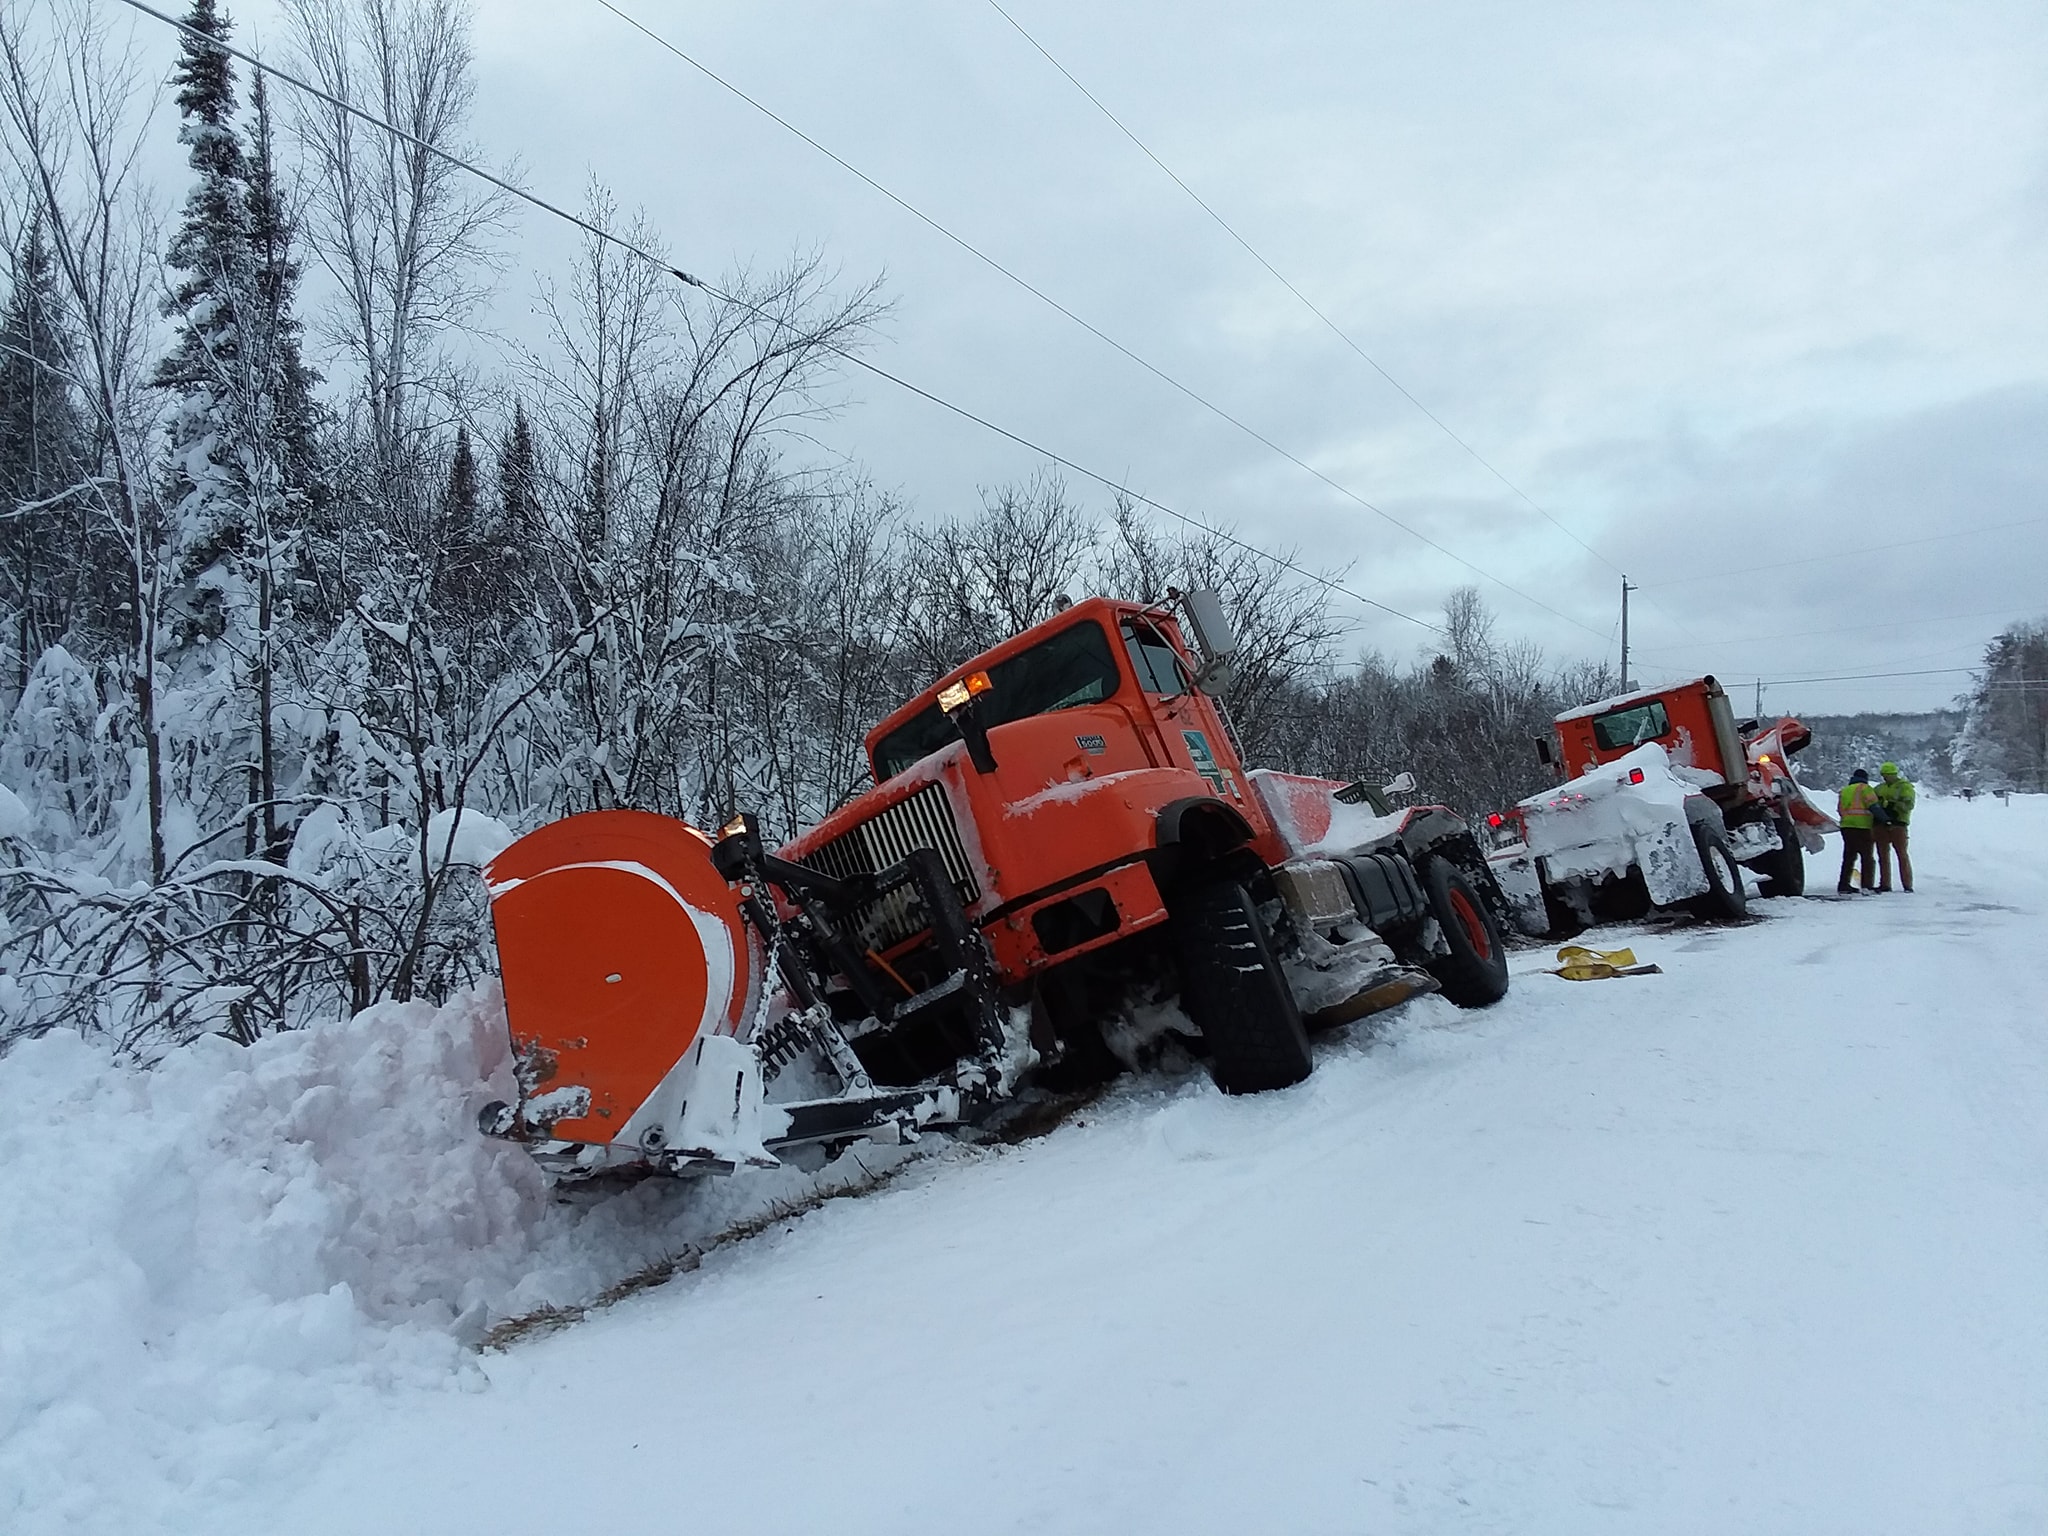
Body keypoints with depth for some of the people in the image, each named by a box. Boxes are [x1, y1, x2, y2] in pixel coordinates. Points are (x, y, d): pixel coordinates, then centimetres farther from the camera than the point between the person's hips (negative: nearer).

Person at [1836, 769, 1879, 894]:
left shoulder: (1844, 790, 18)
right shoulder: (1865, 788, -2)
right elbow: (1873, 806, -12)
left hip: (1846, 827, 6)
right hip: (1862, 827, -6)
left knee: (1848, 857, 12)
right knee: (1868, 858, -1)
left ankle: (1843, 886, 10)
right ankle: (1867, 886, -8)